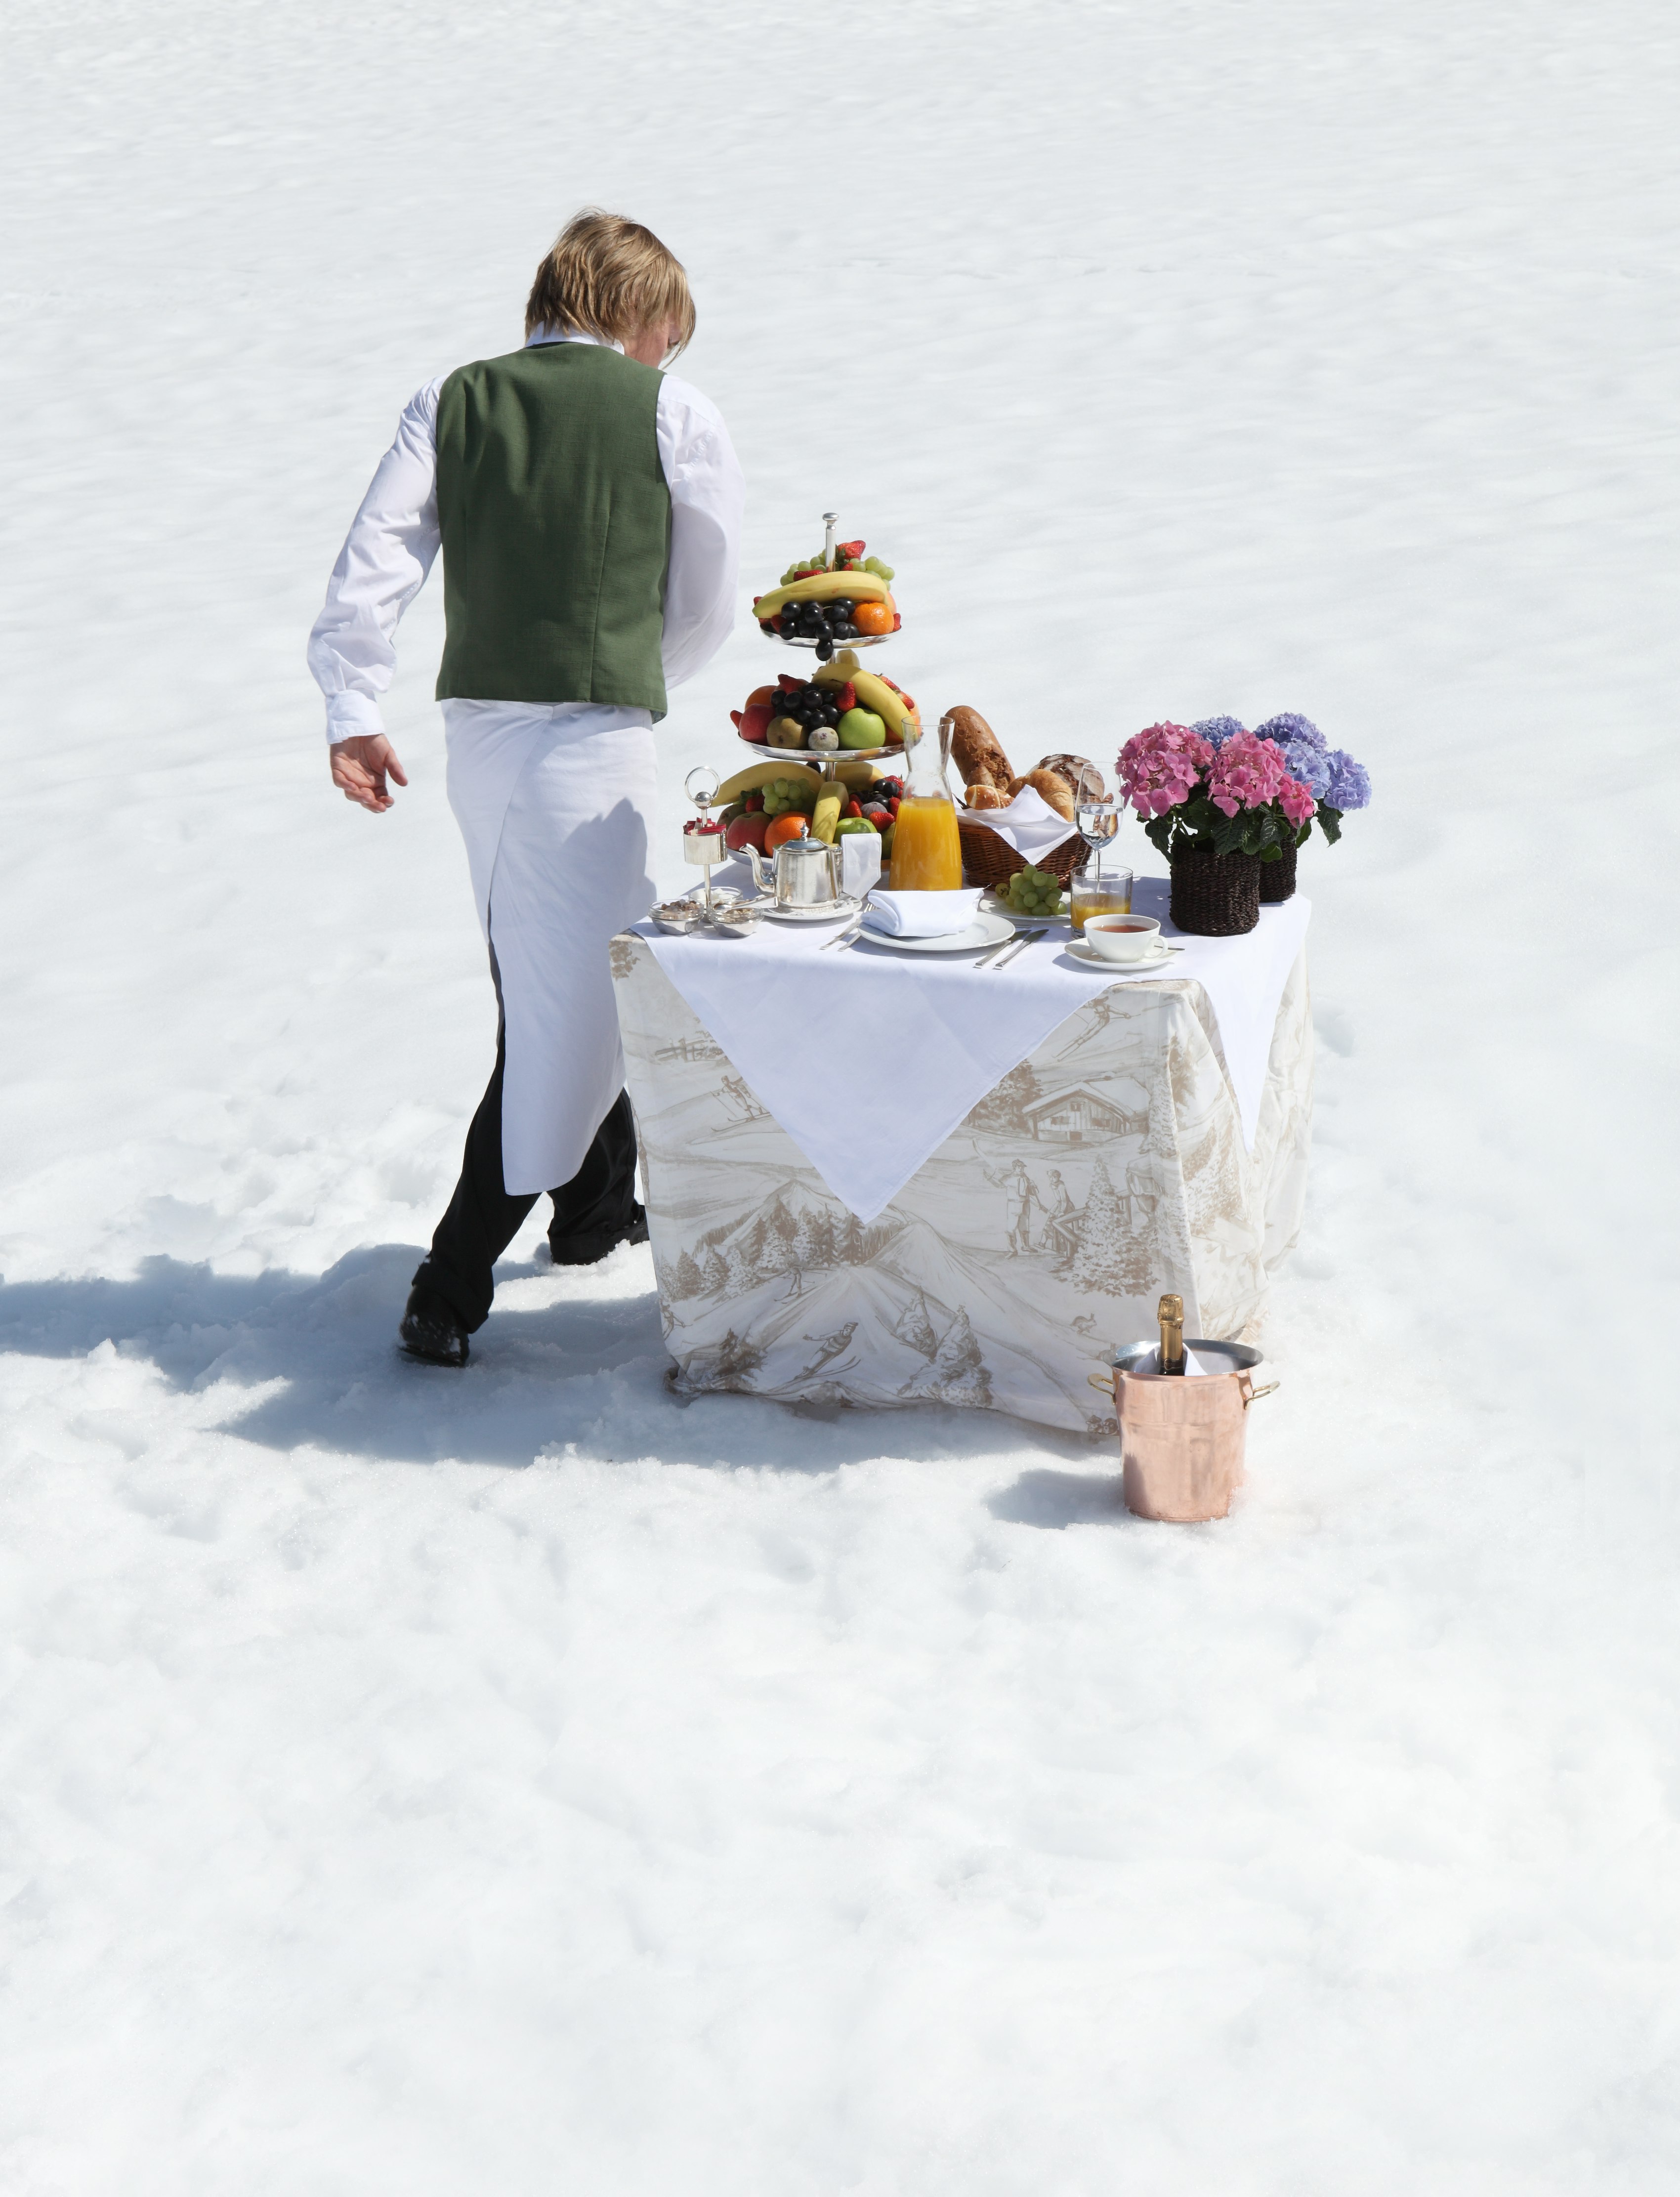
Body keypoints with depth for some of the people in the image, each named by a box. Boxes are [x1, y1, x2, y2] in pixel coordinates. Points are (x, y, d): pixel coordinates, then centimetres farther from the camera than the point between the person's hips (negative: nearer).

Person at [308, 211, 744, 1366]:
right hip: (598, 734, -6)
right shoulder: (674, 412, -1)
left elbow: (375, 559, -3)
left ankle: (598, 1200, 43)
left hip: (478, 722, 6)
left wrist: (353, 709, -3)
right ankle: (450, 1291, -6)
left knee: (547, 978, 24)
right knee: (569, 1009, -1)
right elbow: (709, 602, 5)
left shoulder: (452, 403, 8)